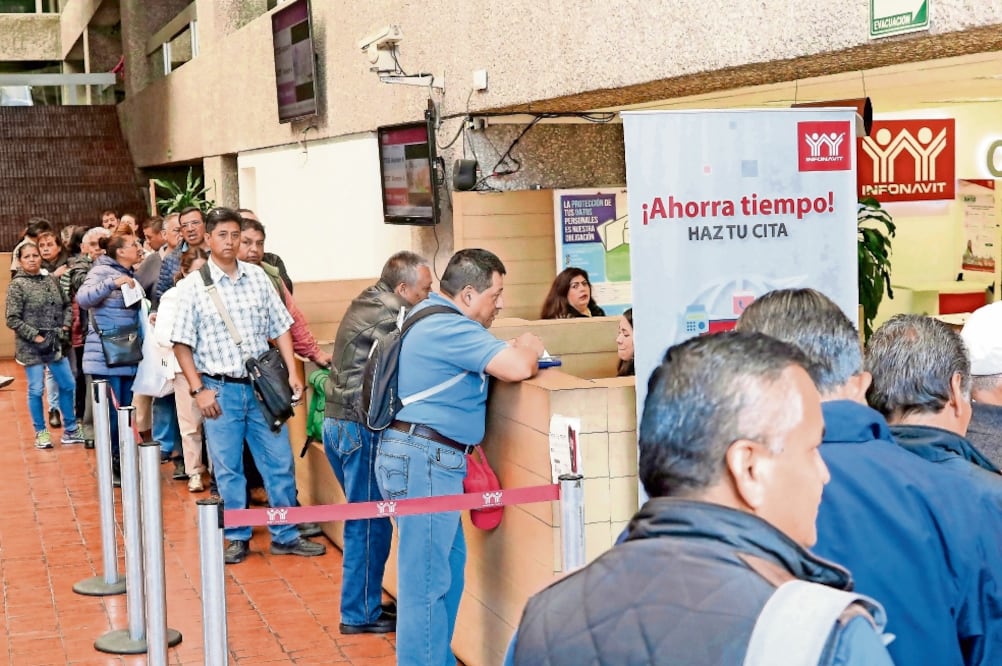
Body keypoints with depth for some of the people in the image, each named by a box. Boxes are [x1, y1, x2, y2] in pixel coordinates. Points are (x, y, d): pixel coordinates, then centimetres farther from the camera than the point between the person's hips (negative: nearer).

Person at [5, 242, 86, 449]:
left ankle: (70, 430, 23)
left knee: (67, 385, 9)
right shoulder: (17, 285, -8)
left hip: (55, 344, 5)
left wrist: (65, 326, 1)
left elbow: (66, 306, 16)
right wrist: (35, 336, -15)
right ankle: (41, 433, 16)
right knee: (36, 390, 1)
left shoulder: (50, 280, 7)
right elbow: (12, 320, -11)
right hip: (31, 347, -5)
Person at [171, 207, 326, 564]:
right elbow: (182, 344, -2)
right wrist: (198, 390, -8)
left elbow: (280, 327, 7)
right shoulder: (192, 287, -4)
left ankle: (285, 535, 19)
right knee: (227, 470, 7)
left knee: (280, 463, 7)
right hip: (221, 390, -2)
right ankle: (236, 538, 20)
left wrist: (292, 372, 0)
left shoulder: (258, 277, 4)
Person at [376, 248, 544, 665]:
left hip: (424, 458, 11)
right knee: (426, 580, -6)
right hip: (423, 459, -11)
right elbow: (517, 369, -23)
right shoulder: (450, 328, -18)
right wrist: (527, 348, -1)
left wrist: (515, 351, 6)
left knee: (449, 564, 17)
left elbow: (491, 358, 26)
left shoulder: (433, 316, 16)